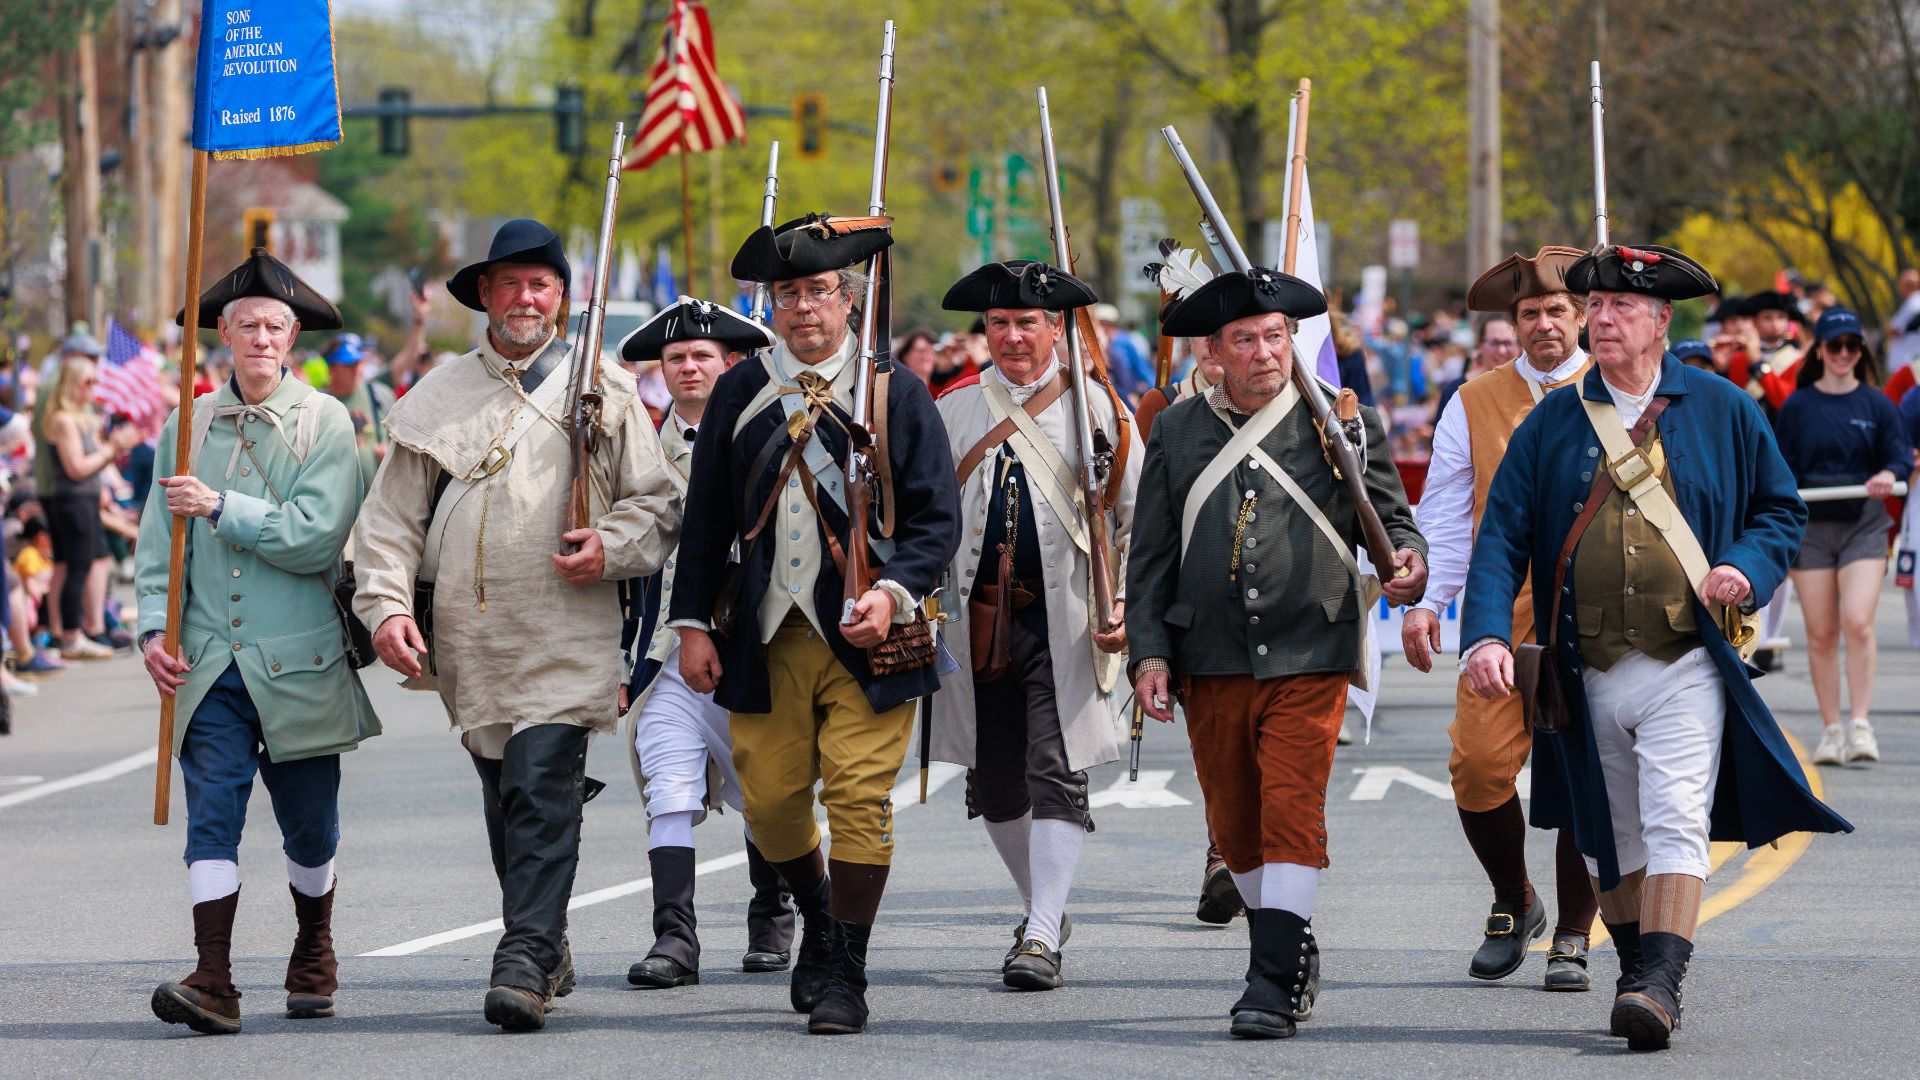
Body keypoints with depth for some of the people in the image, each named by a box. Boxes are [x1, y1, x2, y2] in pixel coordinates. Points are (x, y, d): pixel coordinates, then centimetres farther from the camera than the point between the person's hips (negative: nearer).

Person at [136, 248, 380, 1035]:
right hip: (211, 665, 1)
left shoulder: (324, 423, -2)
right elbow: (159, 541, 10)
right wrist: (155, 627, -3)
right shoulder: (189, 426, 8)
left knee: (308, 823, 10)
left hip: (299, 664, -1)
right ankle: (213, 980, -16)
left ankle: (314, 956, 31)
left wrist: (219, 508, -14)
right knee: (212, 813, -10)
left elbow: (317, 536, -13)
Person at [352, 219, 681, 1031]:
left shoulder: (603, 391, 7)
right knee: (504, 802, 9)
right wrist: (387, 604, -5)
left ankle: (526, 962, -18)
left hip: (566, 636, -3)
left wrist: (609, 547, -10)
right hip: (467, 638, 3)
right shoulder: (437, 395, 12)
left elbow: (658, 502, 10)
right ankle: (549, 952, 22)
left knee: (542, 791, -15)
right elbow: (392, 514, 9)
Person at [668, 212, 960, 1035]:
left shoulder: (895, 393, -1)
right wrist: (694, 622, 4)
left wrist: (894, 593, -17)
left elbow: (937, 518, -1)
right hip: (766, 636, 3)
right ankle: (818, 920, 35)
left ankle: (844, 976, 0)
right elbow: (706, 517, 10)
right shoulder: (740, 394, 6)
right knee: (769, 798, 7)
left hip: (865, 637, -3)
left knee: (859, 798, -7)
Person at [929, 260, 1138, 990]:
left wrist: (1128, 606, -7)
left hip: (1063, 622, -4)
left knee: (1056, 775, -11)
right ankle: (1044, 910, 29)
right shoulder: (952, 414, 11)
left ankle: (1042, 940, -13)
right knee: (993, 783, 9)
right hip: (976, 622, 4)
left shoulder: (1097, 410, 4)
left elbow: (1137, 522, 4)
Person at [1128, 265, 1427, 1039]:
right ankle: (1291, 951, 30)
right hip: (1211, 663, 3)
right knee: (1234, 823, 10)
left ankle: (1273, 984, -13)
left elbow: (1389, 511, 7)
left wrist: (1407, 557, -16)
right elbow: (1151, 555, 10)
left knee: (1292, 810, -12)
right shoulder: (1178, 431, 8)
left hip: (1310, 659, -3)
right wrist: (1149, 650, 1)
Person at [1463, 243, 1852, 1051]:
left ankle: (1661, 986, -22)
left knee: (1675, 823, -16)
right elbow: (1501, 537, 0)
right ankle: (1639, 972, 27)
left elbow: (1782, 508, 12)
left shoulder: (1721, 410, 4)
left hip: (1686, 663, -3)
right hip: (1588, 674, 3)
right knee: (1608, 841, 11)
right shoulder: (1551, 423, 6)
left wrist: (1749, 567, -9)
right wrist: (1488, 635, -15)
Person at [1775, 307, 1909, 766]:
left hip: (1863, 525, -1)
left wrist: (1890, 474, -24)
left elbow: (1900, 456, -1)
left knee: (1857, 623, -17)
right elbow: (1782, 470, 8)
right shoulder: (1797, 406, 5)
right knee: (1821, 634, 1)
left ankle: (1860, 723, -12)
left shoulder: (1877, 404, 4)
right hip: (1810, 526, 1)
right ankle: (1831, 729, 10)